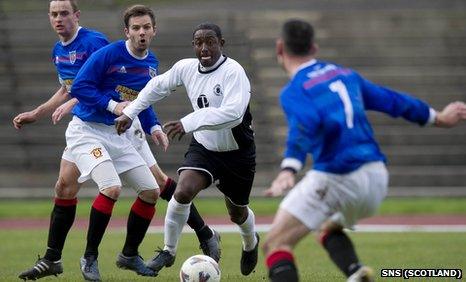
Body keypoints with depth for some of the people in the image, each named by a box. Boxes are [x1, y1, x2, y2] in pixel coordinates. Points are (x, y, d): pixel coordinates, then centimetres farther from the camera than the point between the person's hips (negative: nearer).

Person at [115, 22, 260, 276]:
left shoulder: (233, 72, -26)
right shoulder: (186, 68, -8)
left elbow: (233, 113, -40)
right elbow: (157, 86, 12)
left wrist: (189, 123, -45)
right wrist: (129, 113, 7)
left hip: (237, 153, -3)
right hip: (203, 147, 3)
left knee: (237, 212, 16)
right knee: (183, 192, -23)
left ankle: (250, 243, 52)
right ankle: (168, 251, -3)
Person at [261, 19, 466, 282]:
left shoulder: (294, 91, -5)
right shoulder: (344, 74, 15)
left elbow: (303, 129, -26)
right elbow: (390, 99, 25)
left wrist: (289, 170, -41)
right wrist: (438, 117, 38)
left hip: (335, 179, -7)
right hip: (376, 178, 7)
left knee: (276, 244, -3)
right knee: (330, 228, 32)